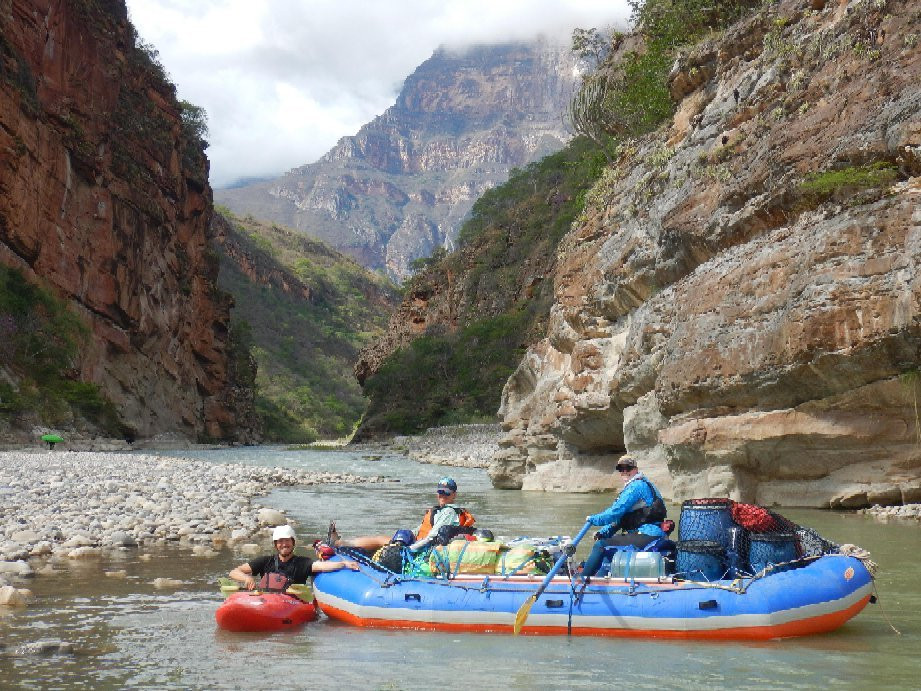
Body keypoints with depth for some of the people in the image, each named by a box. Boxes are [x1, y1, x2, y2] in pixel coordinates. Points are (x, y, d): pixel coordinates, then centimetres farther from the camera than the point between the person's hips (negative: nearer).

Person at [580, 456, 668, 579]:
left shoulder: (636, 486, -10)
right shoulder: (642, 485, 24)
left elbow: (616, 511, -16)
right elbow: (620, 516, 23)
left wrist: (593, 519, -3)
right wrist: (604, 532, 13)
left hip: (646, 535, -11)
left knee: (600, 545, -11)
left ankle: (582, 579, -3)